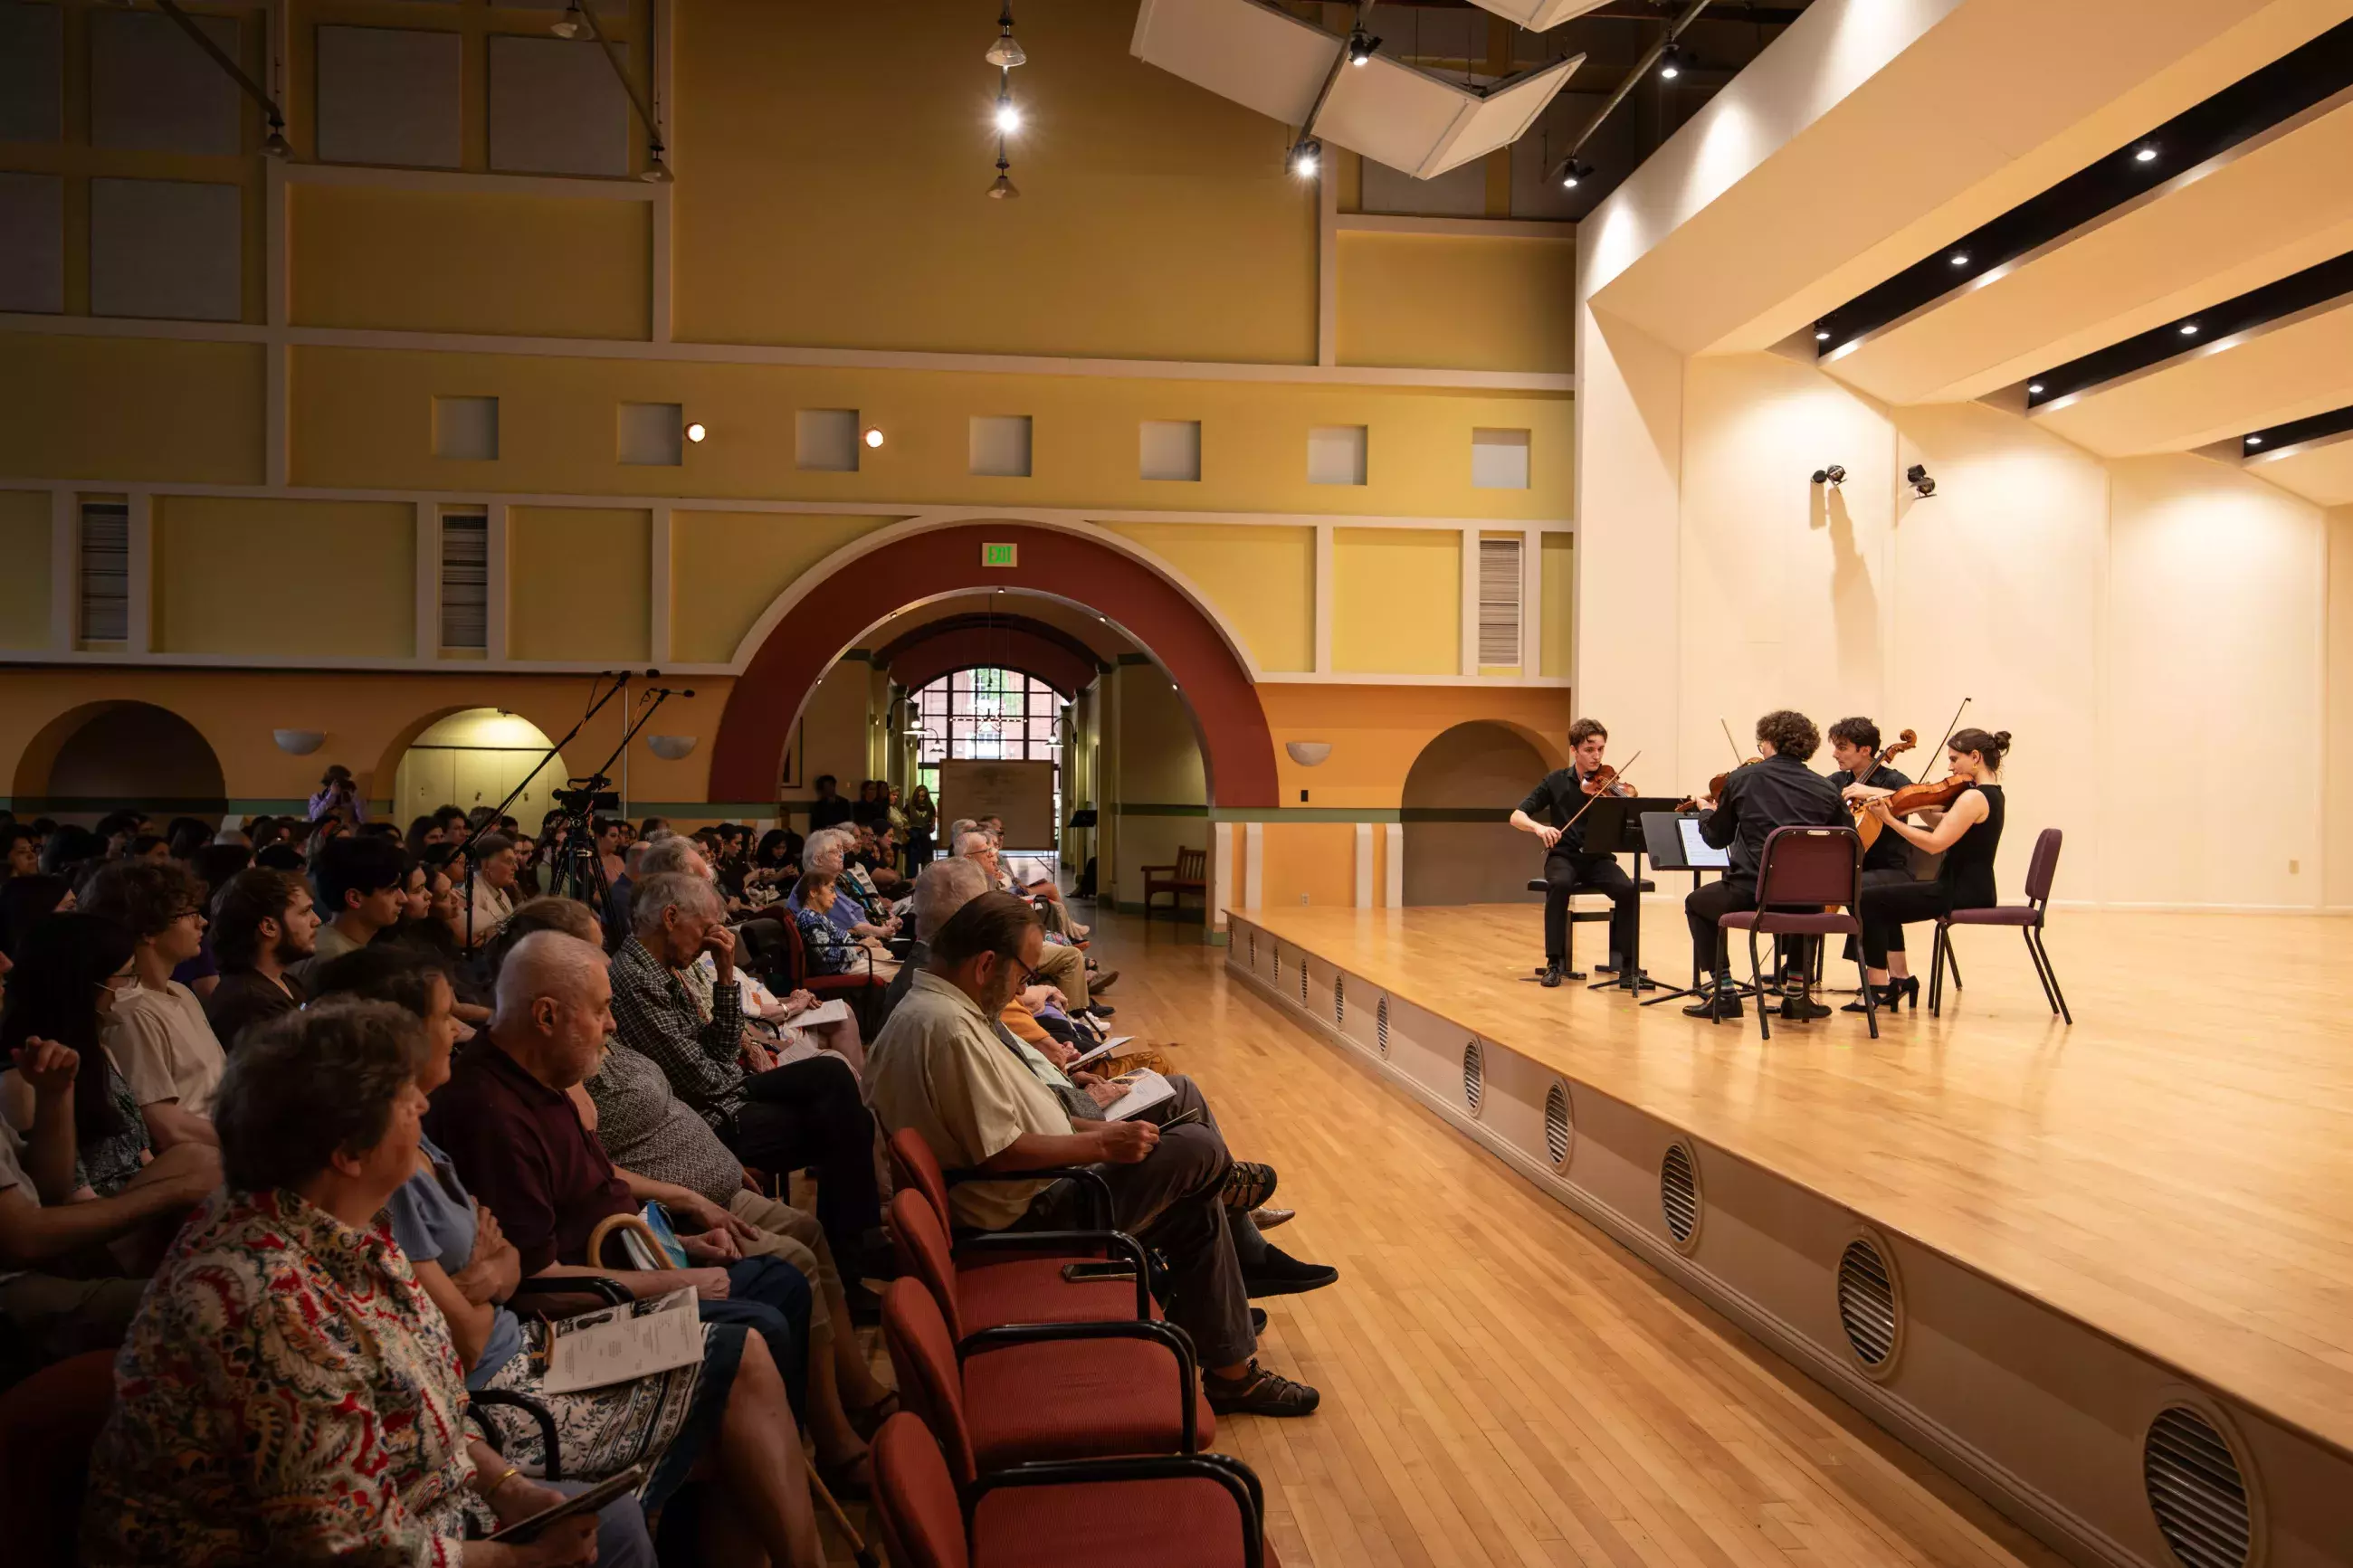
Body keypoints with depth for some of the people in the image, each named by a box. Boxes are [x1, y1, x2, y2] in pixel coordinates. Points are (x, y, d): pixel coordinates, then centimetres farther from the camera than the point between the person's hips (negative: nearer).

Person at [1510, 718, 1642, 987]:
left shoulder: (1610, 785, 2)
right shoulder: (1556, 781, 2)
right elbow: (1516, 817, -2)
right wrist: (1538, 827, -24)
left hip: (1599, 858, 1)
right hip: (1564, 856, -1)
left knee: (1628, 888, -29)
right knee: (1559, 884, -35)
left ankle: (1621, 958, -12)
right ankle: (1555, 961, -25)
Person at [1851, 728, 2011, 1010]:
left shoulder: (1973, 797, -19)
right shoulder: (1992, 794, 13)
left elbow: (1935, 843, -25)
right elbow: (1940, 823, 13)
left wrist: (1890, 820, -25)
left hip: (1960, 892, -11)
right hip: (1973, 889, 11)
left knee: (1868, 900, -9)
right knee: (1884, 904, 23)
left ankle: (1878, 987, -6)